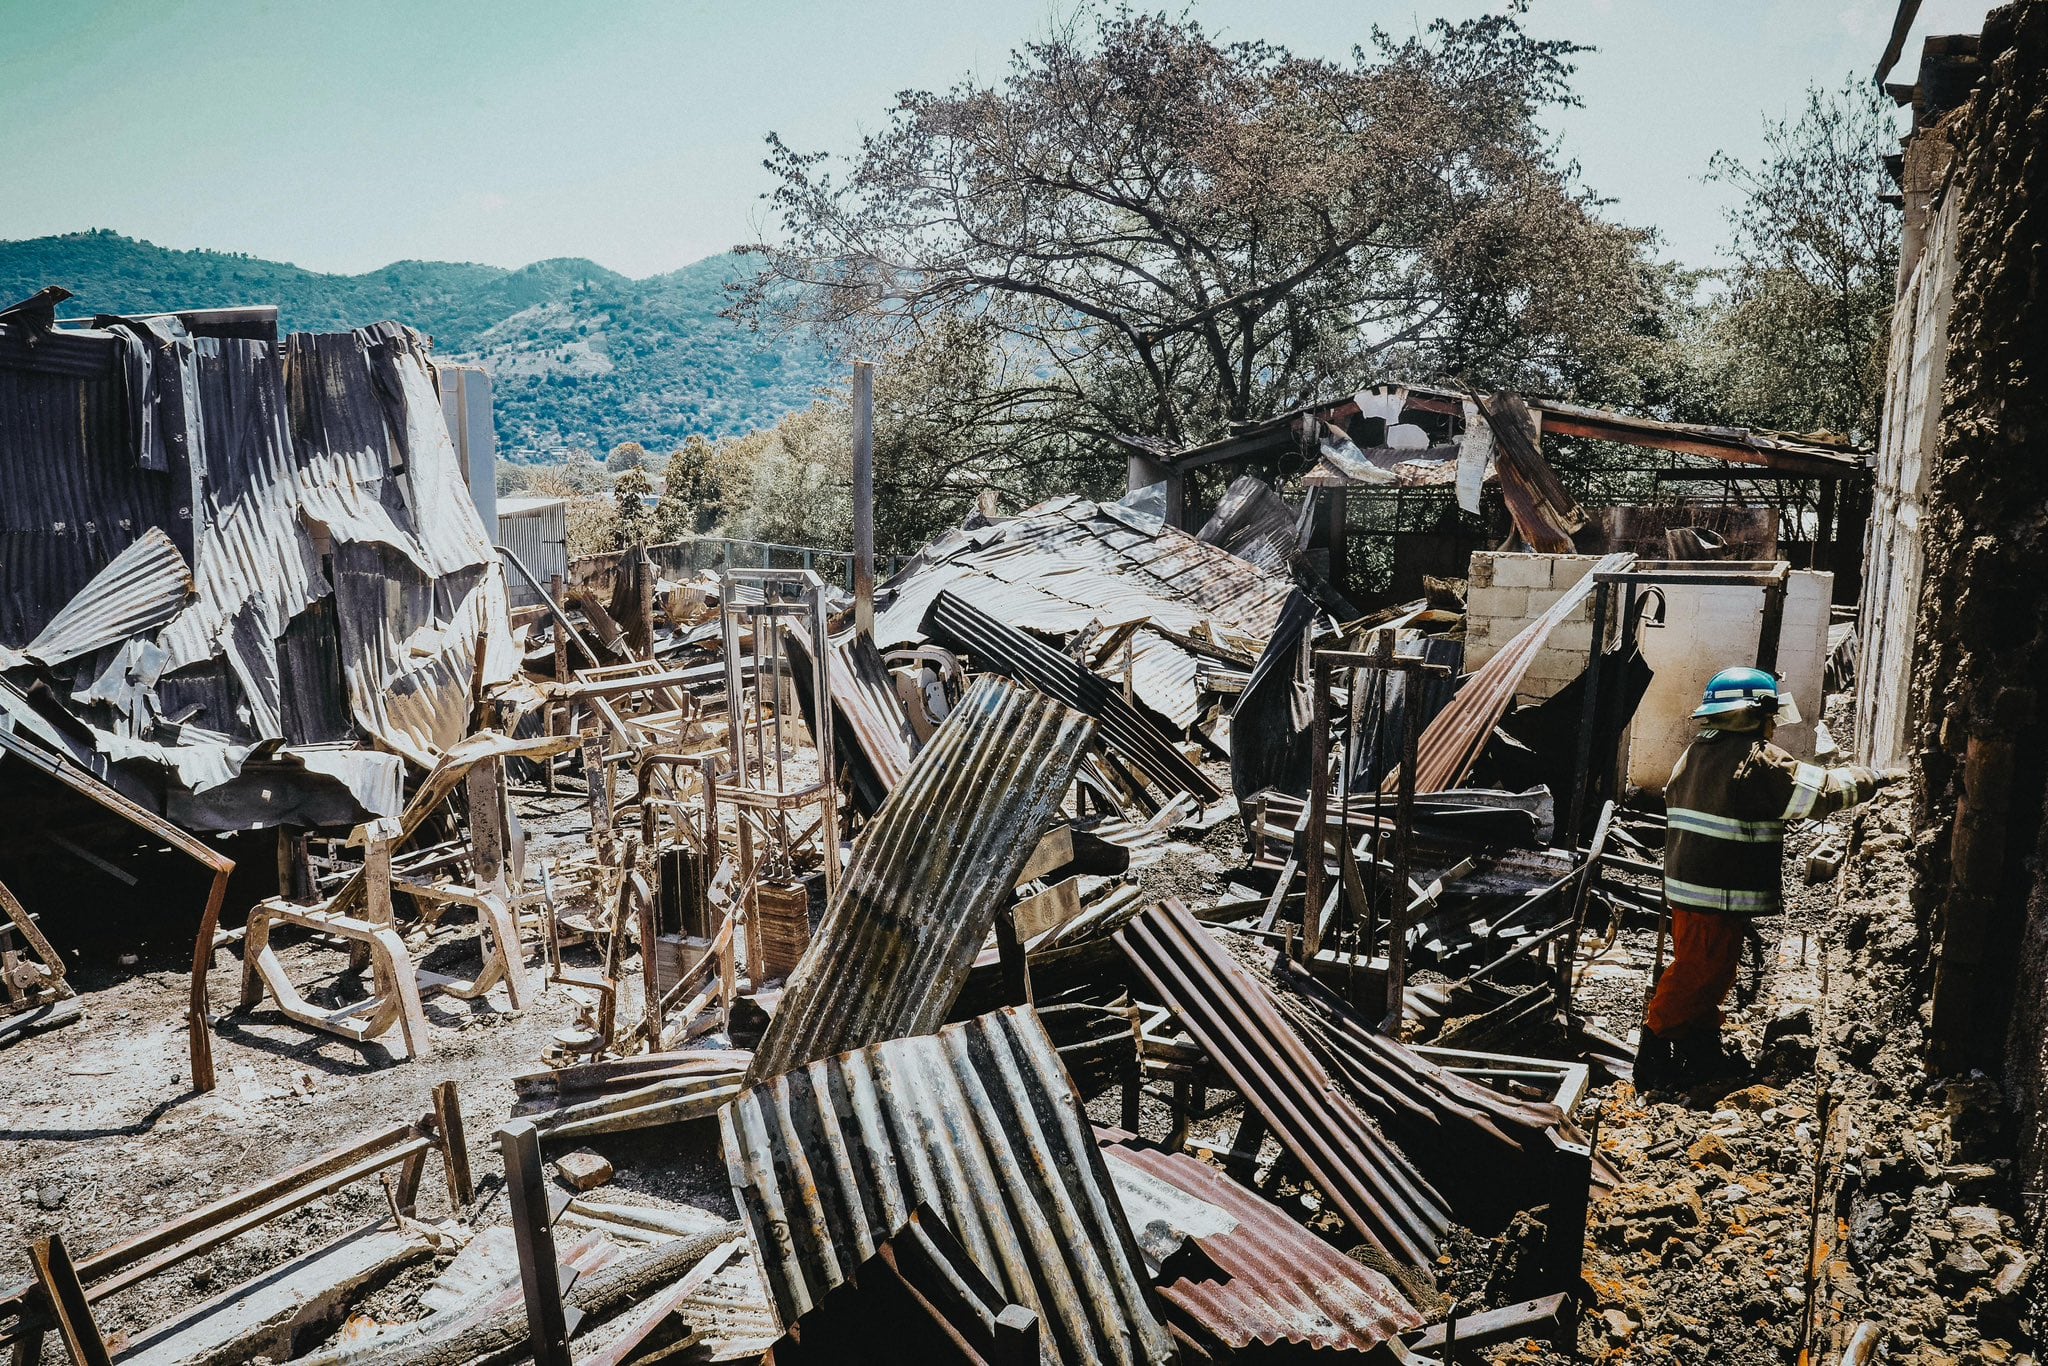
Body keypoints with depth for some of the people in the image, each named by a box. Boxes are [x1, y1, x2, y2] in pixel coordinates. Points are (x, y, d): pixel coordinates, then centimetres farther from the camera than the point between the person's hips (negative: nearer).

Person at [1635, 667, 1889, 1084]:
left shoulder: (1696, 751, 13)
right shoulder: (1756, 758, -14)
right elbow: (1820, 791, -10)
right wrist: (1867, 779, 6)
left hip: (1688, 888, 9)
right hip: (1719, 894, -9)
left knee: (1714, 970, 18)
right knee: (1698, 970, -2)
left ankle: (1703, 1051, 25)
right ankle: (1656, 1046, 3)